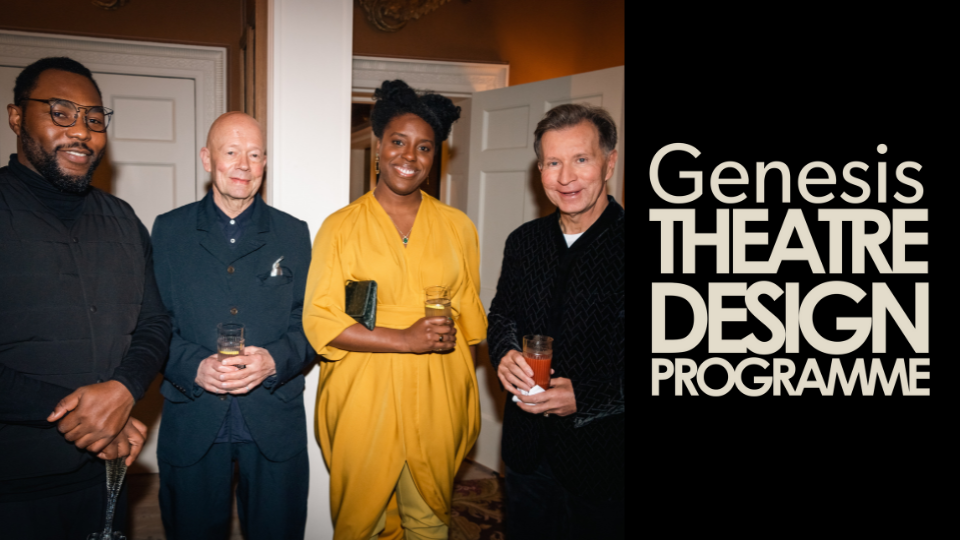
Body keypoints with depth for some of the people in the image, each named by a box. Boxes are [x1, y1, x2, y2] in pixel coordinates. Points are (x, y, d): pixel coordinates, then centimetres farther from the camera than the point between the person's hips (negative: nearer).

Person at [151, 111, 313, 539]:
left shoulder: (293, 234, 6)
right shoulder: (168, 231, 5)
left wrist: (274, 360, -17)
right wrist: (194, 367, -17)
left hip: (275, 423, 1)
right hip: (191, 423, 0)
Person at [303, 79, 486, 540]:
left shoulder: (457, 227, 7)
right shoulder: (341, 226, -2)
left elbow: (469, 316, 11)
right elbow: (319, 321, -7)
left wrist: (464, 396, 7)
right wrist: (405, 339, -15)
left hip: (436, 402, 2)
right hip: (362, 402, -2)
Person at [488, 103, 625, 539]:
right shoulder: (523, 241, 4)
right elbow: (502, 314, 17)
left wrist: (585, 398, -23)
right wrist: (504, 352, -6)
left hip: (602, 456, -5)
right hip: (526, 450, 6)